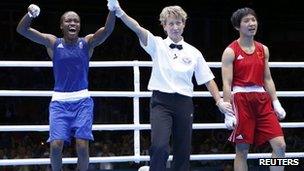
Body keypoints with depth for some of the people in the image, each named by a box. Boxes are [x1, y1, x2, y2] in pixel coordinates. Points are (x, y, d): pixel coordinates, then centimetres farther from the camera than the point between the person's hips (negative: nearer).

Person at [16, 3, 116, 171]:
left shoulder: (87, 43, 2)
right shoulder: (53, 43, 2)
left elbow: (107, 29, -16)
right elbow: (22, 29, -6)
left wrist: (112, 10, -36)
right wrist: (30, 14, -28)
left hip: (82, 101, 0)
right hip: (59, 101, 0)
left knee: (82, 146, -11)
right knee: (56, 145, -12)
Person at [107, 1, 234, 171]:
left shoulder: (194, 53, 9)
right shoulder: (157, 45, 2)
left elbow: (208, 79, 14)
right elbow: (138, 29, -14)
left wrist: (220, 102, 4)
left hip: (184, 103, 3)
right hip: (161, 101, -3)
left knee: (183, 150, 5)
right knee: (160, 146, -23)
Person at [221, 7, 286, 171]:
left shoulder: (263, 49, 13)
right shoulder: (231, 51, -4)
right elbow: (226, 83, -8)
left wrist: (276, 102, 8)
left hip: (262, 99, 5)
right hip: (241, 99, -5)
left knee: (280, 145, -4)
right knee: (242, 150, 0)